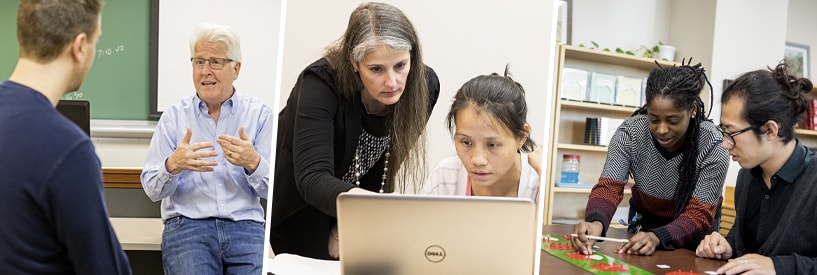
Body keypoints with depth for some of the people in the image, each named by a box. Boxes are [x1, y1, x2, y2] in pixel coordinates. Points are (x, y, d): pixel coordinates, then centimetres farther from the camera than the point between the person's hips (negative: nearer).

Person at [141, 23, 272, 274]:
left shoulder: (259, 114, 7)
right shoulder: (174, 116, 9)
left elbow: (273, 189, 1)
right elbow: (152, 190, 4)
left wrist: (253, 162, -21)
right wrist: (173, 165, -18)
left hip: (245, 225, 0)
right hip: (186, 224, 0)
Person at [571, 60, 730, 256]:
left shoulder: (712, 148, -24)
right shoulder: (629, 133, -21)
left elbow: (699, 214, -24)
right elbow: (609, 187, -25)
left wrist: (657, 237, -43)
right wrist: (596, 221, -47)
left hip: (691, 234, 0)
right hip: (644, 219, 0)